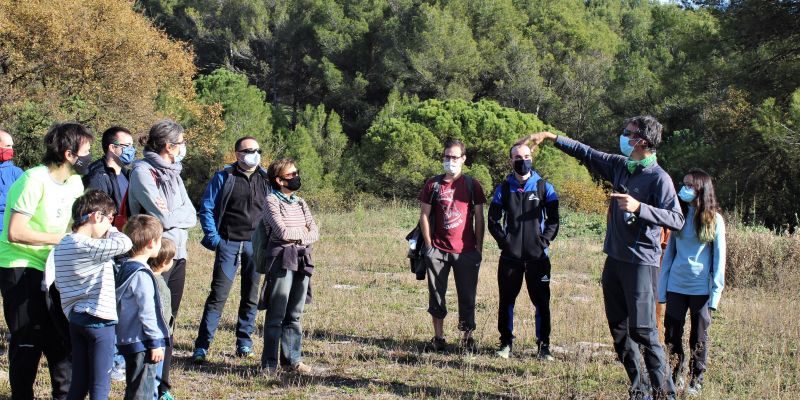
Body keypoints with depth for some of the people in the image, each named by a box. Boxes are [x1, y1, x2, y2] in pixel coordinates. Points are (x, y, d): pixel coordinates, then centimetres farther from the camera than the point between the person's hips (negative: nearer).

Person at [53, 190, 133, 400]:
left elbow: (58, 283, 12)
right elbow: (124, 243, -26)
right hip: (99, 322, -8)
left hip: (75, 320, 8)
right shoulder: (88, 247, -19)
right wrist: (109, 230, -6)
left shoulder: (62, 245, 8)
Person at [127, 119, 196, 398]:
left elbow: (191, 216, 7)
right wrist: (181, 217, 0)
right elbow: (164, 218, -18)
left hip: (177, 255, 8)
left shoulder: (172, 173, 14)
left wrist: (172, 217, -9)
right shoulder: (142, 172, -11)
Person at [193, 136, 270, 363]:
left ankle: (244, 342, 20)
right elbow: (206, 208, 3)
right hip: (228, 244, -3)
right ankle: (202, 346, -5)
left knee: (251, 296, 7)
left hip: (256, 246, 3)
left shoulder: (266, 181, 11)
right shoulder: (223, 178, 3)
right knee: (218, 295, -8)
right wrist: (213, 237, -7)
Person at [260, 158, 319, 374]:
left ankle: (293, 358, 15)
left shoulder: (300, 203, 17)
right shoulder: (272, 201, -3)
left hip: (302, 259, 6)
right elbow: (282, 231, -13)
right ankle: (270, 362, 0)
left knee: (295, 314, 9)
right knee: (276, 314, -4)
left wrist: (296, 237, -7)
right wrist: (302, 231, 3)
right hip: (281, 260, -6)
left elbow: (315, 233, 10)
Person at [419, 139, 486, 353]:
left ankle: (467, 337, 12)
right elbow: (424, 215, 6)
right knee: (436, 295, 6)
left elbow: (479, 219, 6)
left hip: (465, 251, -1)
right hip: (438, 250, 1)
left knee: (467, 295, 2)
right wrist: (429, 245, 0)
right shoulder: (433, 184, 5)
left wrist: (479, 248, 1)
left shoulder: (472, 185, 4)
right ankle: (439, 337, 15)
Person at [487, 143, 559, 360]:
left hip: (538, 256, -1)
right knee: (507, 300, 6)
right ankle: (506, 343, 16)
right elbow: (493, 220, 9)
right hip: (510, 257, 1)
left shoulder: (544, 188, 4)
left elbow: (553, 220, 5)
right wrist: (504, 240, -3)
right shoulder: (504, 189, 7)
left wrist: (544, 241, -7)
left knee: (541, 301, 0)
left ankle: (544, 345, 9)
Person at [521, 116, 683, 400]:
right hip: (614, 259, 8)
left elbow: (677, 219, -21)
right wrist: (551, 137, 19)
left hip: (640, 263, -8)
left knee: (642, 331, -10)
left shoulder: (658, 177, -13)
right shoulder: (619, 166, 8)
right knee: (619, 330, 10)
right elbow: (586, 153, 20)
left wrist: (639, 207, -29)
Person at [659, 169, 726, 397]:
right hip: (676, 285, 3)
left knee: (699, 337, 5)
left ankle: (696, 382, 14)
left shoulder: (714, 220, -2)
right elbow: (669, 252, 10)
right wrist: (662, 288, 5)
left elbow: (719, 258, -2)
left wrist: (716, 290, -8)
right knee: (672, 334, 4)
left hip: (700, 288, -3)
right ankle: (676, 378, 17)